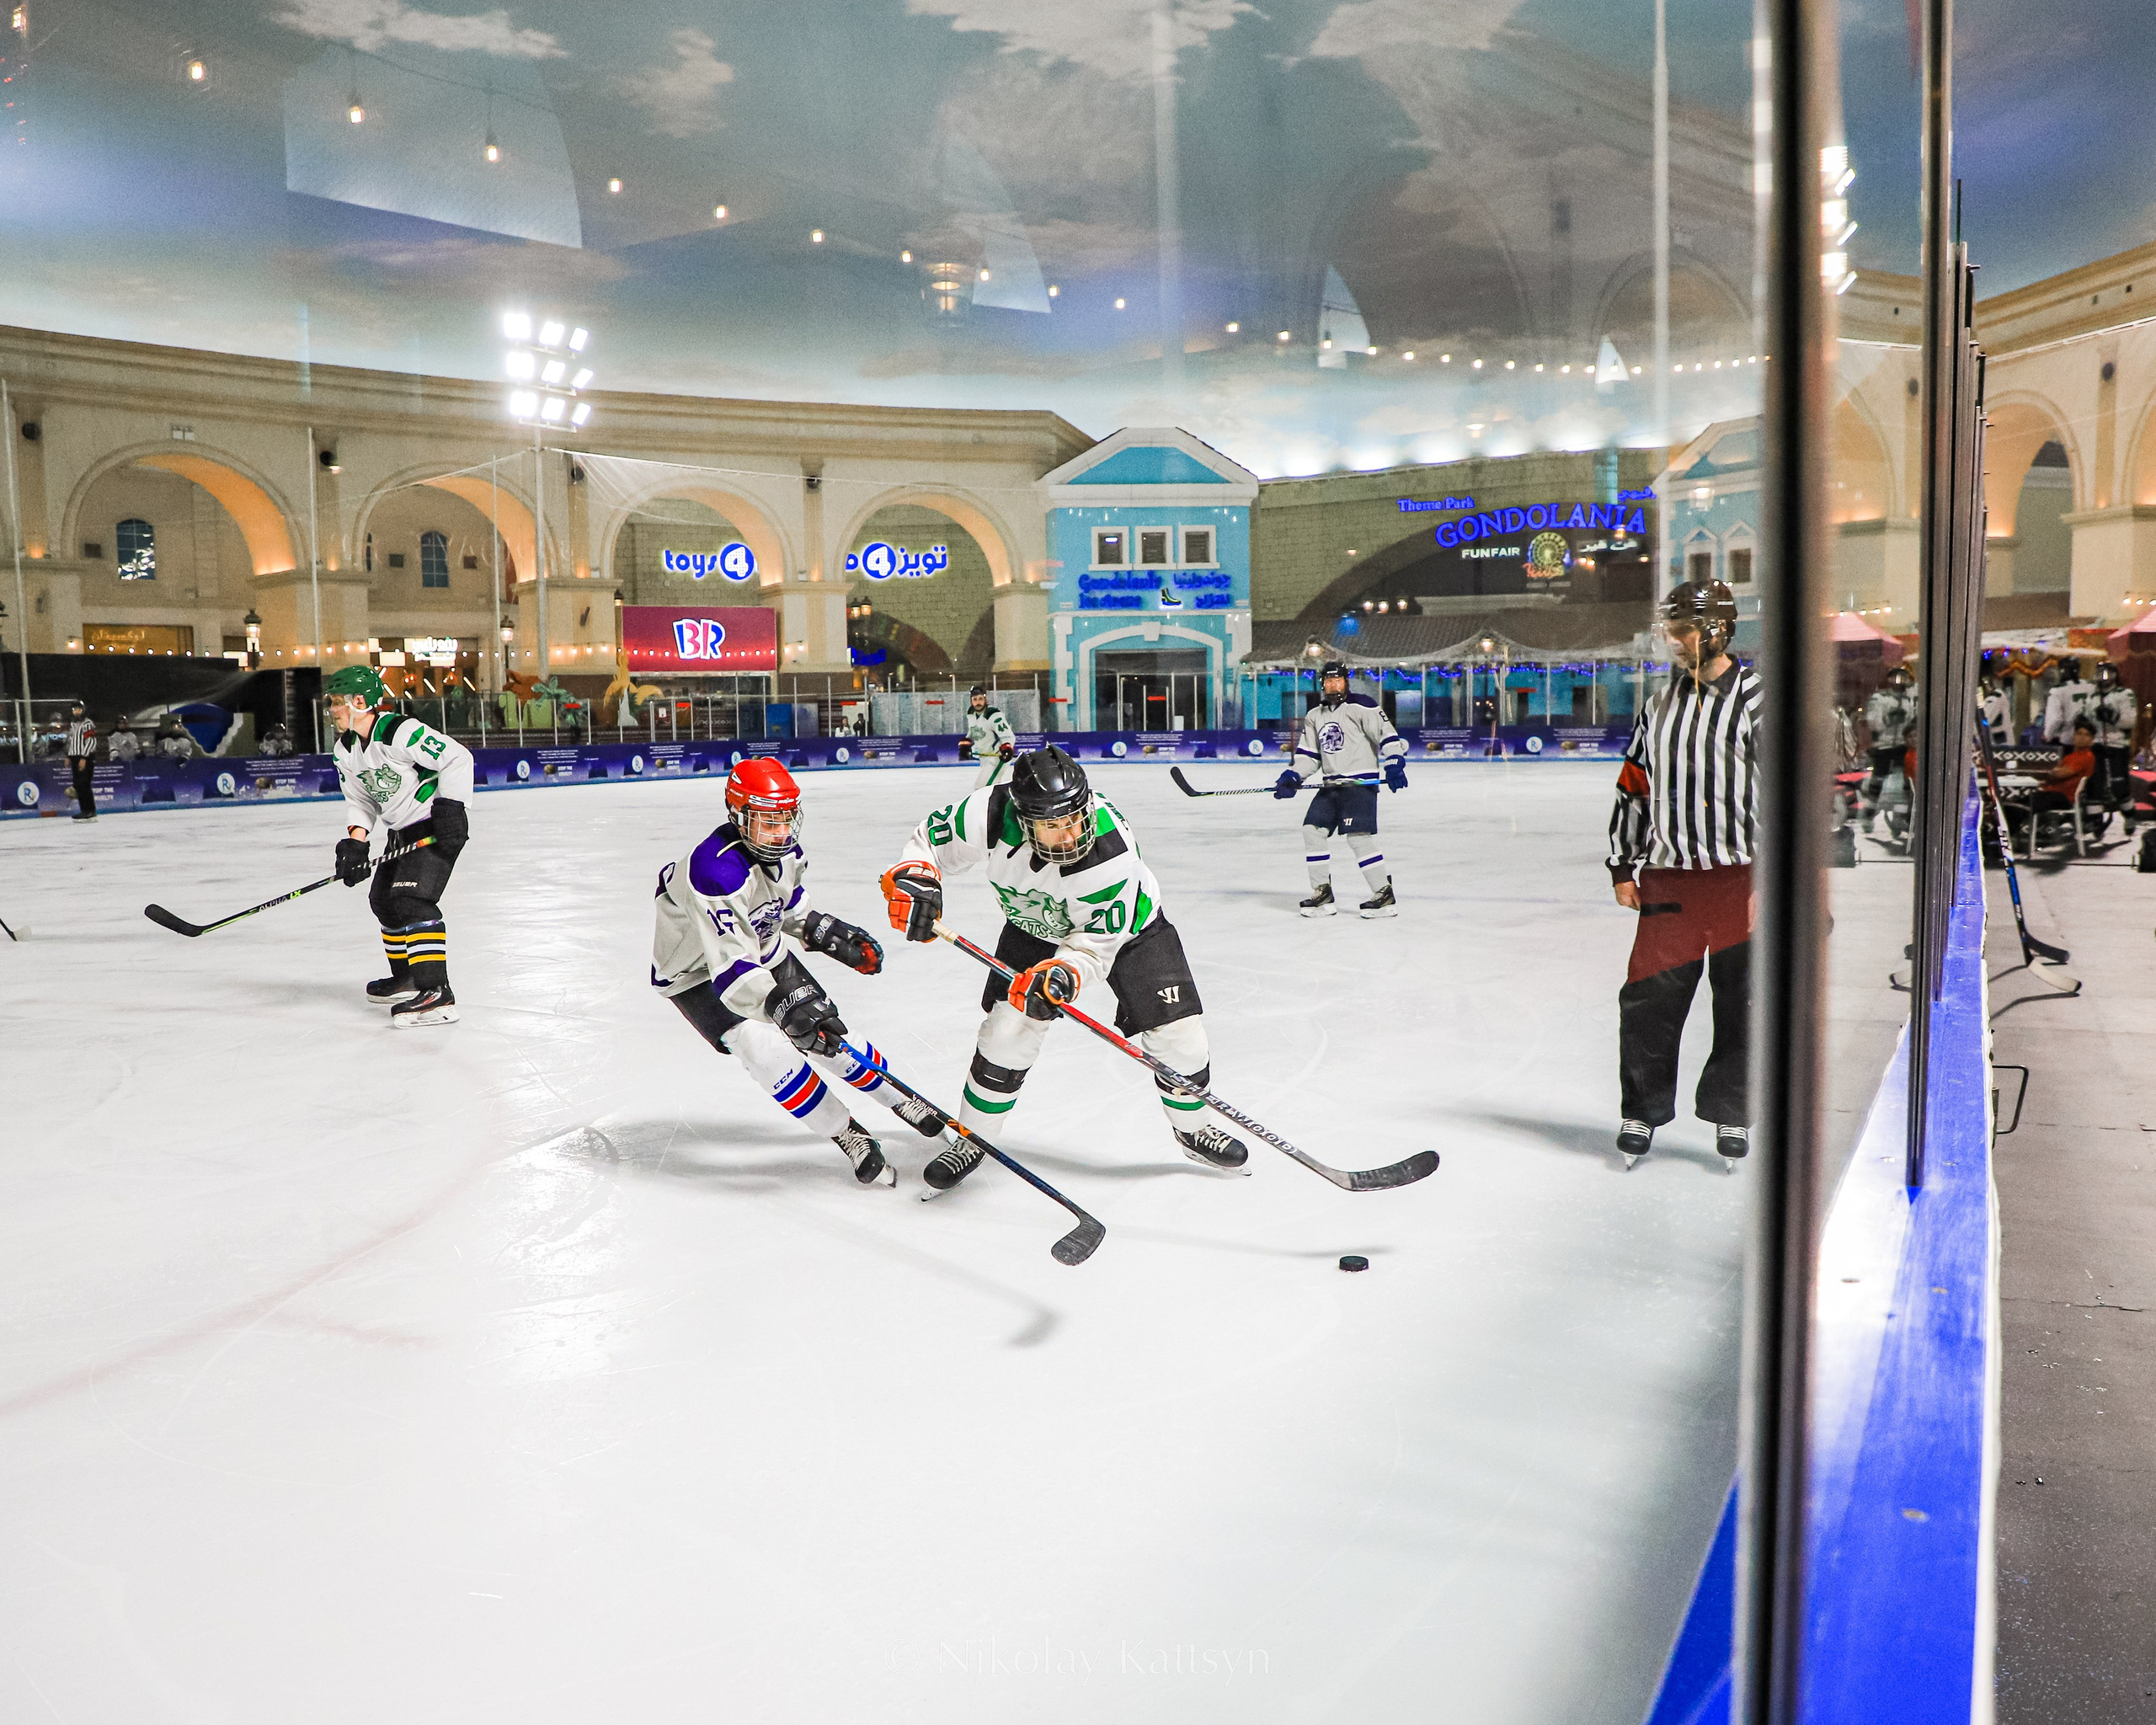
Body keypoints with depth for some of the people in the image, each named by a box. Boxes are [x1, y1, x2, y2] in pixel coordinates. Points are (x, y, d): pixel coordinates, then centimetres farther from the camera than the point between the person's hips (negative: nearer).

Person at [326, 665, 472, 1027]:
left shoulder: (400, 733, -23)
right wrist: (355, 841, -6)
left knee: (411, 898, -23)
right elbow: (362, 801, 10)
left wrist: (449, 807, -25)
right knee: (384, 900, 18)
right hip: (403, 831, 10)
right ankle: (407, 977, 37)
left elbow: (457, 757, -23)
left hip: (439, 826, -10)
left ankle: (438, 993, -28)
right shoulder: (344, 751, 5)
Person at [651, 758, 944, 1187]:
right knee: (764, 1047, -24)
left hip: (762, 951, 7)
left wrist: (830, 934, 2)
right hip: (698, 974, -7)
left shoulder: (783, 846, -11)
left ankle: (900, 1101, 27)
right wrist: (781, 1006, -56)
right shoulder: (715, 871, -38)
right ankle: (847, 1135, -8)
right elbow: (731, 967, -45)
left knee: (825, 1031, 5)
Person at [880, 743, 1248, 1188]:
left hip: (1127, 923, -2)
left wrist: (1063, 971, -48)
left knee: (1177, 1031, -8)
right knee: (1007, 1029, -11)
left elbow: (1097, 939, -31)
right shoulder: (989, 814, -34)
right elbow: (930, 838, -13)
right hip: (1035, 928, 2)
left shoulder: (1112, 847, -40)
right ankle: (972, 1139, 13)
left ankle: (1192, 1128, 23)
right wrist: (913, 875, -32)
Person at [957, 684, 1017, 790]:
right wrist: (965, 745, 8)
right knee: (978, 786, 18)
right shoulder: (971, 715, 5)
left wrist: (1007, 750, -44)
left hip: (999, 757, -10)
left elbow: (1008, 736, -26)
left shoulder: (994, 715, -21)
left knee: (981, 786, -20)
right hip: (985, 758, 10)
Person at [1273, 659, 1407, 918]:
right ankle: (1322, 892, 8)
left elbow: (1387, 733, -13)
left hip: (1361, 782, -8)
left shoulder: (1360, 706, -7)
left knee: (1358, 837, -16)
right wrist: (1292, 776, 2)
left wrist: (1394, 763, -25)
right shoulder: (1314, 717, 15)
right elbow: (1308, 754, 17)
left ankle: (1384, 894, -9)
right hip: (1331, 786, 8)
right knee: (1312, 830, 0)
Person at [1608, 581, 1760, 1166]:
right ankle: (1643, 1111, 16)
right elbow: (1633, 787, 15)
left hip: (1739, 877, -4)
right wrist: (1622, 866, 12)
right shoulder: (1660, 703, 11)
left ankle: (1731, 1114, 22)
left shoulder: (1756, 700, -6)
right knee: (1649, 997, 1)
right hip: (1669, 877, 4)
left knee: (1741, 1001, 7)